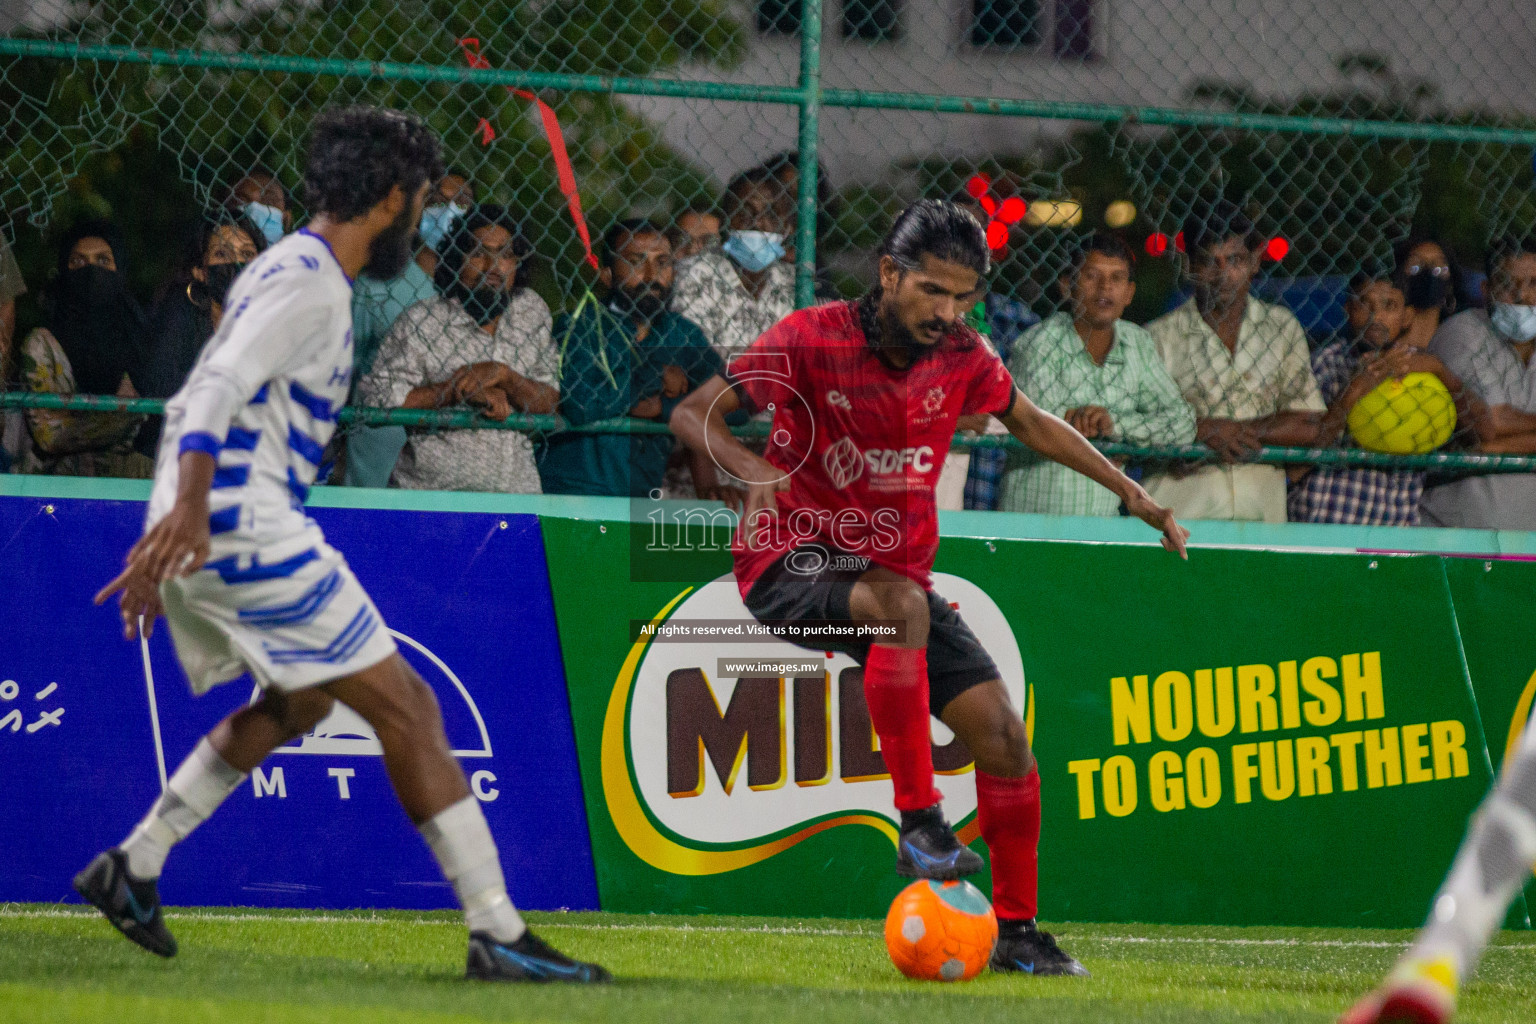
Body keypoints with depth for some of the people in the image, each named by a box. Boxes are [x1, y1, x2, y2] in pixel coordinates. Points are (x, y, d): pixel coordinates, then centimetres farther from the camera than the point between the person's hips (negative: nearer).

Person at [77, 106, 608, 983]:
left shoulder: (292, 273, 21)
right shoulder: (312, 284, -11)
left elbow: (196, 404, 27)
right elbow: (220, 388, -25)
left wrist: (162, 549, 31)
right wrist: (190, 507, -39)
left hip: (202, 535, 11)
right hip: (247, 527, -11)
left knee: (300, 700, 29)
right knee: (406, 708, -8)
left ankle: (133, 868, 26)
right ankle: (498, 934, -10)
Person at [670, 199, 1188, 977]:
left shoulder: (962, 359, -1)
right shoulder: (811, 341, -14)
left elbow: (1034, 425, 19)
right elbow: (691, 415, -11)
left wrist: (1130, 492, 17)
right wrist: (750, 467, -31)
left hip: (897, 571, 5)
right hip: (793, 563, -5)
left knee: (1001, 731, -5)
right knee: (901, 603, -38)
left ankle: (1016, 932, 10)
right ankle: (919, 822, -32)